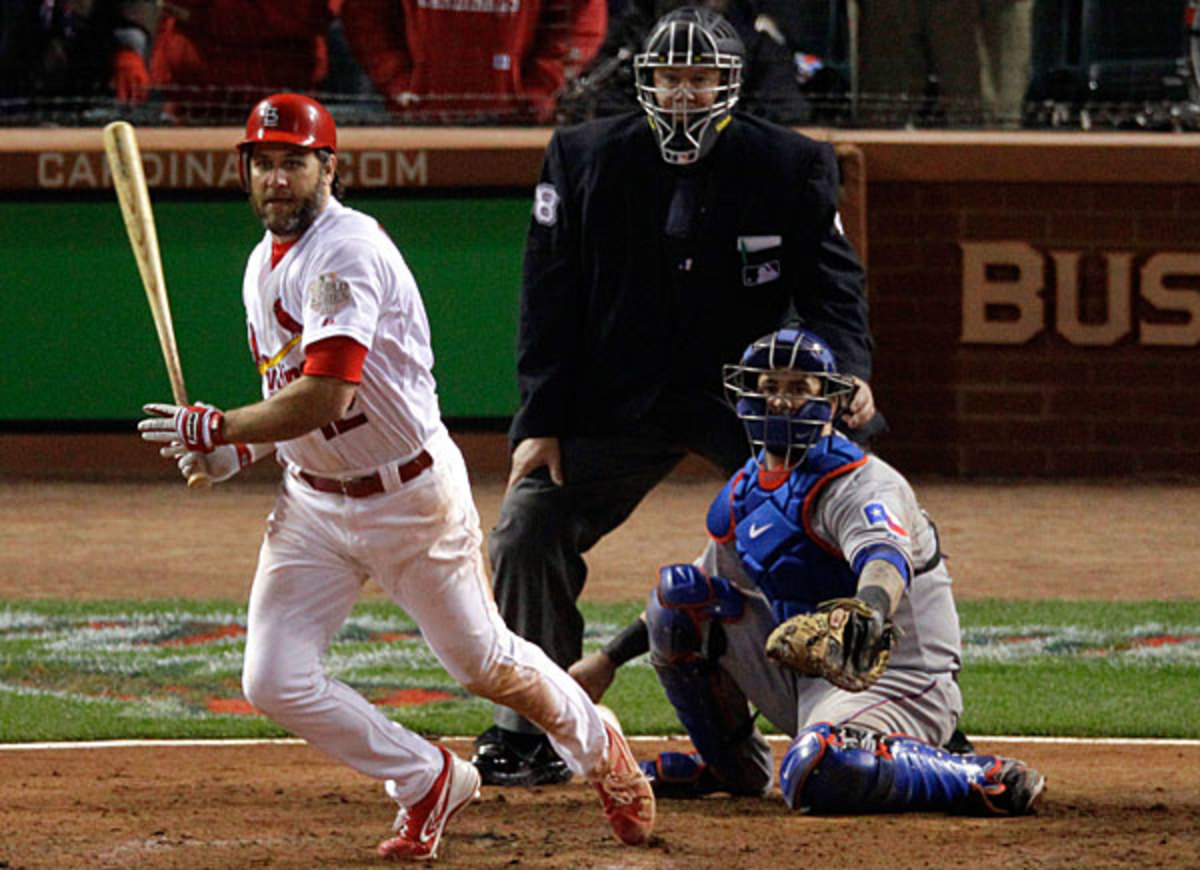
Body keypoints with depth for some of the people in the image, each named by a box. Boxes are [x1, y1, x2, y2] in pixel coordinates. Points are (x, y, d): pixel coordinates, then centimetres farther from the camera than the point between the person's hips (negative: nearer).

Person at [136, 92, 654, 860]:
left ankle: (599, 747, 39)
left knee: (483, 664, 9)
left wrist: (219, 427, -26)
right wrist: (237, 452, 1)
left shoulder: (348, 251, -23)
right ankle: (429, 782, 13)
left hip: (412, 497, -7)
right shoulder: (265, 264, 7)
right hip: (313, 502, 7)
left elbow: (324, 397, -32)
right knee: (275, 681, -6)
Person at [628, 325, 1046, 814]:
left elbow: (884, 554, -41)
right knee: (677, 593, 4)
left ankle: (982, 779, -20)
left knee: (819, 773, -40)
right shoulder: (742, 496, 9)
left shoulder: (862, 484, -17)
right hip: (803, 678, 8)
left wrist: (870, 608, -65)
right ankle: (733, 766, 17)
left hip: (892, 679, -8)